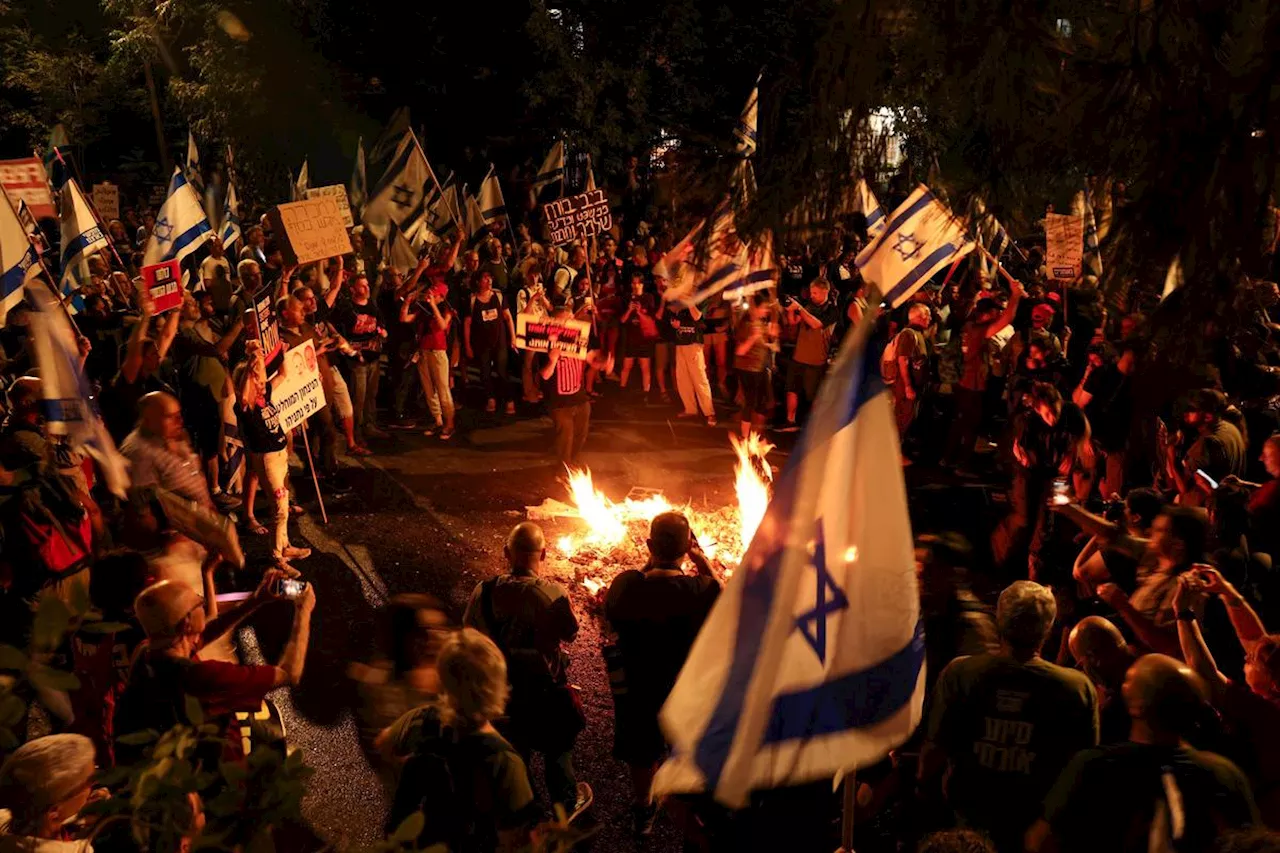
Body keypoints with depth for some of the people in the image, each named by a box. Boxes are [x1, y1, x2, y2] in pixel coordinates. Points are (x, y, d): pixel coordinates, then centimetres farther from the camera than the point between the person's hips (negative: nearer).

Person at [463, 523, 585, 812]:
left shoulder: (484, 592, -20)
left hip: (502, 686, 2)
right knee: (557, 748, 26)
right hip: (546, 687, -2)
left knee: (513, 749, 26)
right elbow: (570, 633, -11)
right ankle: (566, 804, 47)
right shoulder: (554, 595, -28)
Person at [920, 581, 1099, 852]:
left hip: (967, 818, -1)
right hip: (1038, 825, 1)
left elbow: (936, 750, -11)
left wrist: (923, 786, 9)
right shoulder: (1079, 688, -18)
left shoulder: (958, 674, -19)